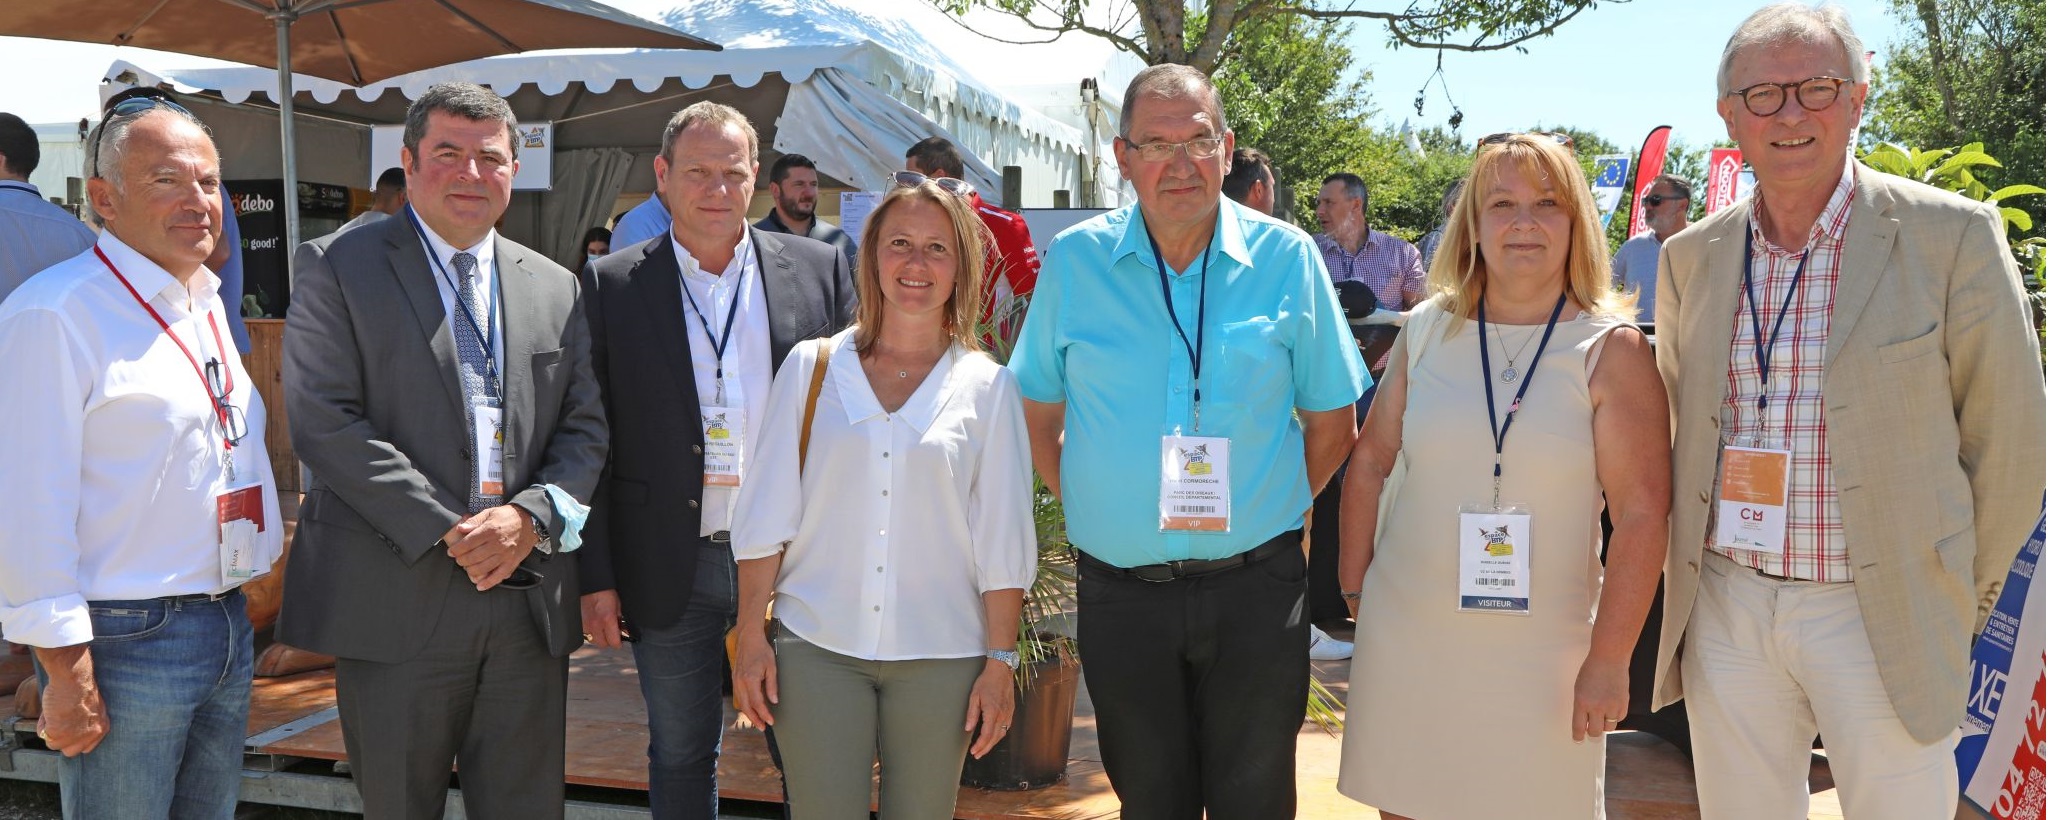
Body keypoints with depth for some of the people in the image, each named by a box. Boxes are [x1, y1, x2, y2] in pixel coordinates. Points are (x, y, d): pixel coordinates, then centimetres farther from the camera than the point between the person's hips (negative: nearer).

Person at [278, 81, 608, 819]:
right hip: (397, 597, -3)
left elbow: (585, 427, 10)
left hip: (529, 599, 3)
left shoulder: (555, 288, 13)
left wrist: (531, 516, -10)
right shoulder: (338, 267, 1)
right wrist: (447, 533, -14)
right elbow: (324, 422, -9)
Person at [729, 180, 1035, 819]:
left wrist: (1000, 660, -1)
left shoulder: (987, 388, 3)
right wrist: (751, 638, 0)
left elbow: (1003, 542, 3)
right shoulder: (811, 367, 5)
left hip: (939, 657, 0)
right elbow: (766, 517, 5)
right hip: (817, 648, 0)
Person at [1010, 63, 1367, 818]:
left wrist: (1270, 511, 0)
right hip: (1121, 591, 1)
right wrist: (1084, 502, 0)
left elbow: (1331, 423, 6)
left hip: (1255, 586, 0)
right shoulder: (1074, 261, 0)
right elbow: (1037, 413, 10)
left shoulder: (1286, 258, -2)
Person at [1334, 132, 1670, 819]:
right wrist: (1354, 586, 7)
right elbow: (1371, 462, 10)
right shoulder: (1427, 331, 3)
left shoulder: (1611, 350, -6)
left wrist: (1608, 660, -13)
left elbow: (1642, 512, -10)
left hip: (1541, 652, -2)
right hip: (1407, 641, 3)